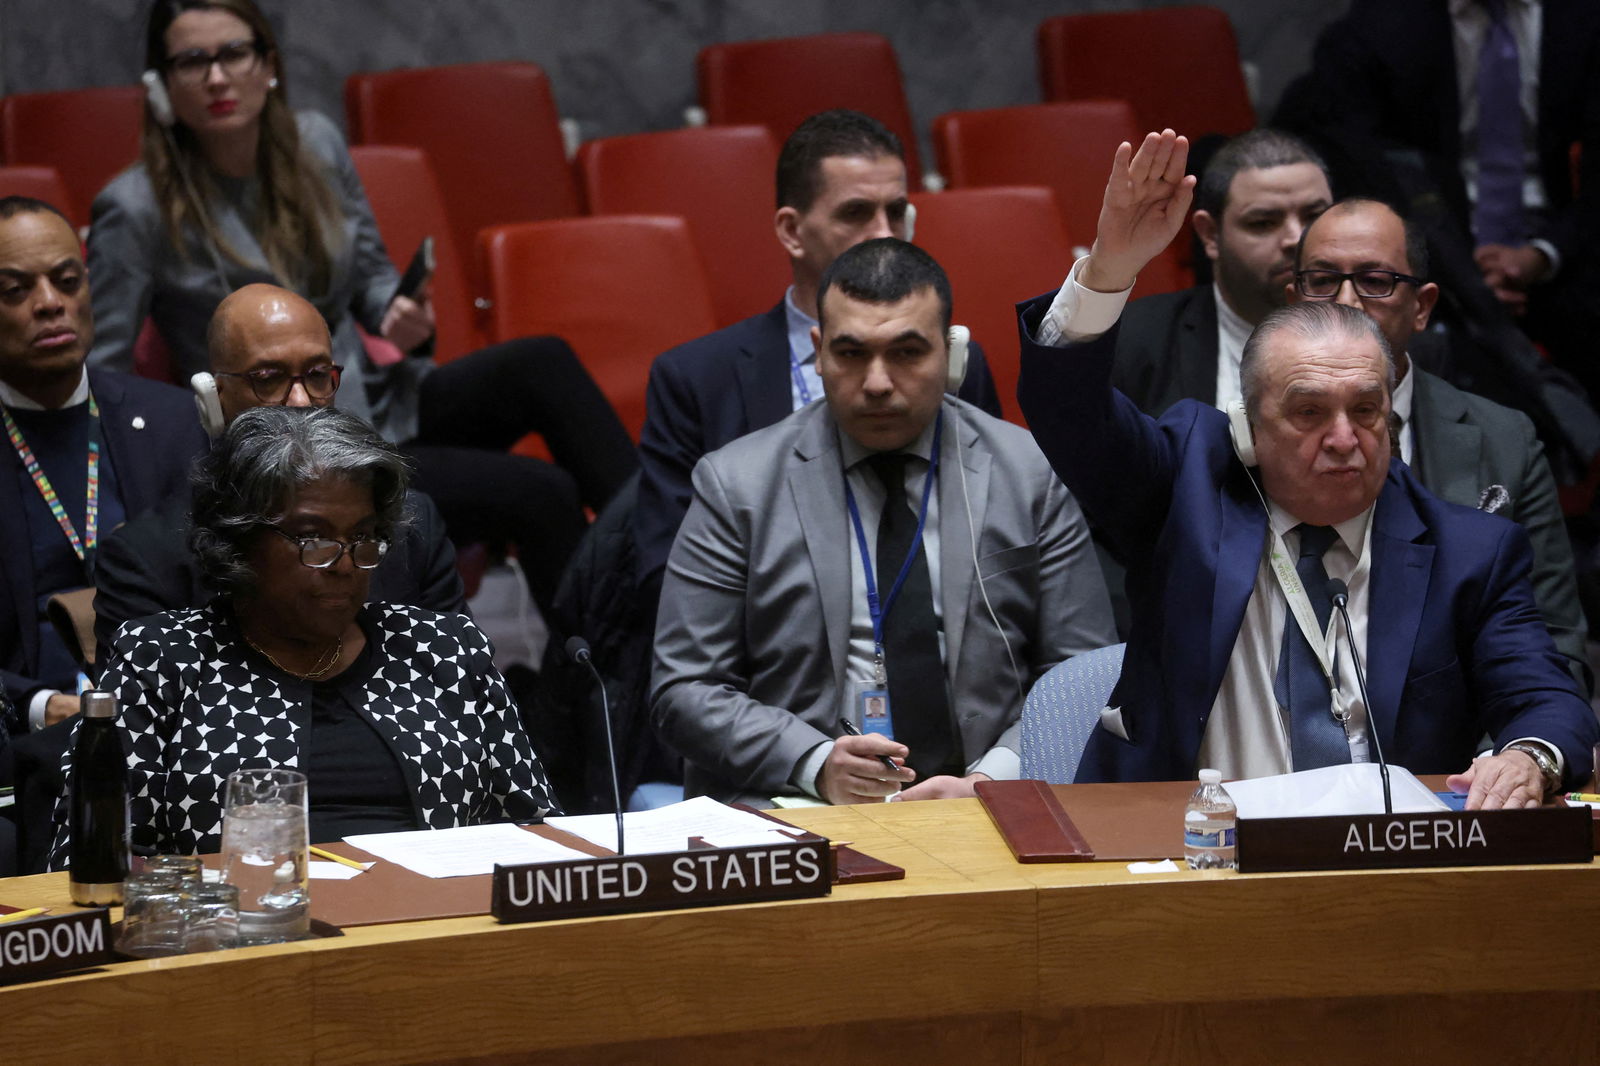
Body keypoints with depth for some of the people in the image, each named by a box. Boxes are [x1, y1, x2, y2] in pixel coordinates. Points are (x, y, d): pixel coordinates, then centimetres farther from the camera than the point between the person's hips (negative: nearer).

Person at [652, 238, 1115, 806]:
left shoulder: (1031, 475, 8)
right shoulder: (736, 486, 5)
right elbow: (685, 691, 2)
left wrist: (991, 781, -11)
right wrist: (816, 765, -14)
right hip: (790, 818, -1)